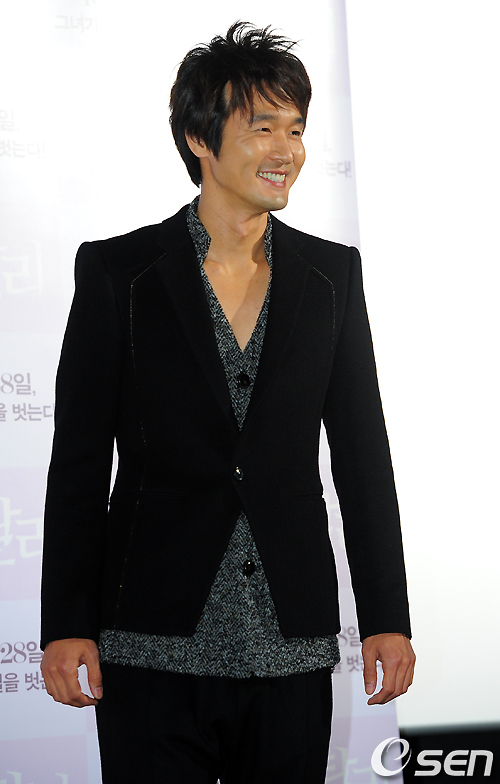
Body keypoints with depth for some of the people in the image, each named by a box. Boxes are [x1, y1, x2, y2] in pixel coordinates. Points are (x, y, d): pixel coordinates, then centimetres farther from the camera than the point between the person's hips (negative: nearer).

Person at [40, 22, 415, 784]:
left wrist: (386, 617, 5)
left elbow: (363, 454, 8)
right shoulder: (117, 271, -1)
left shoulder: (332, 273, 7)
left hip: (291, 648, 2)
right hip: (154, 647, -2)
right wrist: (66, 626, -5)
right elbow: (78, 462, 0)